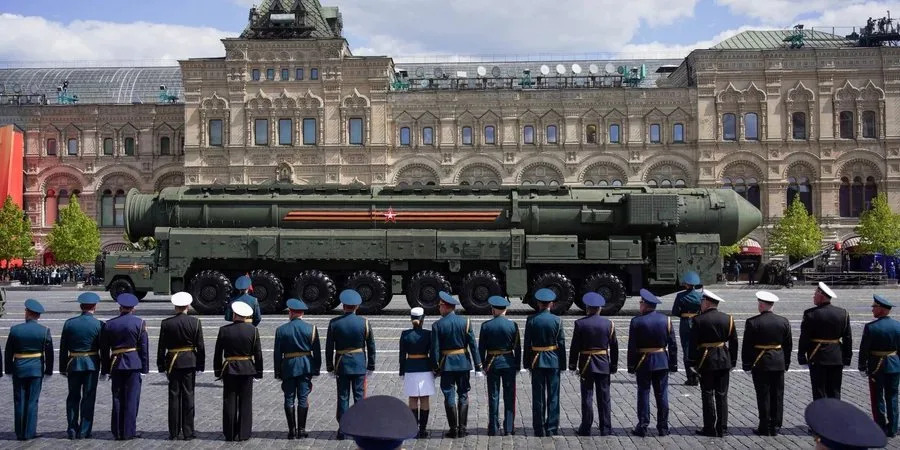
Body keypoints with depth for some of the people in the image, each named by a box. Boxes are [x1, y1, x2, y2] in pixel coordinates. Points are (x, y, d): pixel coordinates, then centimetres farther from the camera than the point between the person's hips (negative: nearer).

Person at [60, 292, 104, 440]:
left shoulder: (69, 323, -2)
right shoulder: (99, 325, -8)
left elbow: (63, 348, 2)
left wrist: (62, 368, 9)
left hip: (73, 364, 2)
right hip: (91, 365, -2)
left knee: (73, 397, 14)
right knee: (88, 398, 5)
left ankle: (72, 429, 15)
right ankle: (84, 431, 7)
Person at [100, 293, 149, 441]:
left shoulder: (109, 324, 3)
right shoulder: (139, 323, -3)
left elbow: (104, 349, 6)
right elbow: (144, 347, -5)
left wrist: (105, 369, 12)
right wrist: (145, 367, 0)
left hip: (116, 365, 2)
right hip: (134, 363, -2)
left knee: (117, 398, 9)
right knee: (132, 398, 2)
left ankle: (118, 432, 14)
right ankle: (129, 431, 3)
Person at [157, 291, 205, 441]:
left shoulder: (166, 323, -4)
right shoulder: (195, 322, -6)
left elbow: (161, 347, -1)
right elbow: (200, 346, -4)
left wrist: (161, 366, 7)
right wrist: (200, 365, 4)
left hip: (172, 363, 1)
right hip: (190, 362, 0)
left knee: (174, 396, 6)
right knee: (188, 396, 5)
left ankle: (174, 433, 10)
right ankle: (188, 432, 7)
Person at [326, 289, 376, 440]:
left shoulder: (334, 323, -4)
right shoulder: (364, 322, -4)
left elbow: (329, 347, -1)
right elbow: (371, 347, 0)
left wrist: (330, 367, 7)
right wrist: (371, 366, 9)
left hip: (342, 365, 0)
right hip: (359, 365, 0)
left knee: (343, 397, 6)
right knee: (359, 396, 6)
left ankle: (342, 430, 8)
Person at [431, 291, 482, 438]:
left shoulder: (437, 325, -7)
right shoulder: (465, 322, -2)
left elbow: (435, 349, -8)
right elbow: (473, 345, -2)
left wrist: (436, 367, 0)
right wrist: (478, 366, 2)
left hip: (446, 364, -2)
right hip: (463, 363, 2)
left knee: (449, 396, 4)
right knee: (463, 395, 9)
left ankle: (453, 429, 5)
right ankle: (462, 428, 9)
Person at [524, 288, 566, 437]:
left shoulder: (531, 320, -5)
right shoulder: (557, 320, -5)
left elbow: (527, 343, -3)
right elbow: (561, 344, -3)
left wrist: (528, 363, 6)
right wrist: (562, 364, 4)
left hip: (536, 361, 0)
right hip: (553, 361, 0)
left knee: (538, 396, 6)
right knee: (553, 396, 6)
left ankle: (539, 429, 10)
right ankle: (552, 429, 8)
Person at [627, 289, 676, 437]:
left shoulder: (636, 321, -10)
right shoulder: (666, 319, 0)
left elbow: (632, 347, -9)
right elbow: (672, 344, 2)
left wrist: (631, 365, -3)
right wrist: (673, 363, 8)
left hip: (643, 362, -3)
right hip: (662, 362, 3)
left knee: (643, 393, 4)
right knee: (662, 394, 8)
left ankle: (643, 427, 5)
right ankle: (663, 427, 12)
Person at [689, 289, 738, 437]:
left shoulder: (699, 320, -10)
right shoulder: (728, 319, 2)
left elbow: (693, 343, -9)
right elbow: (734, 342, 6)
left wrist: (693, 363, 0)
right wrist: (732, 362, 14)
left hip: (706, 361, -4)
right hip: (724, 361, 4)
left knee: (708, 395, 4)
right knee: (722, 395, 9)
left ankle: (710, 429, 6)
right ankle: (722, 429, 13)